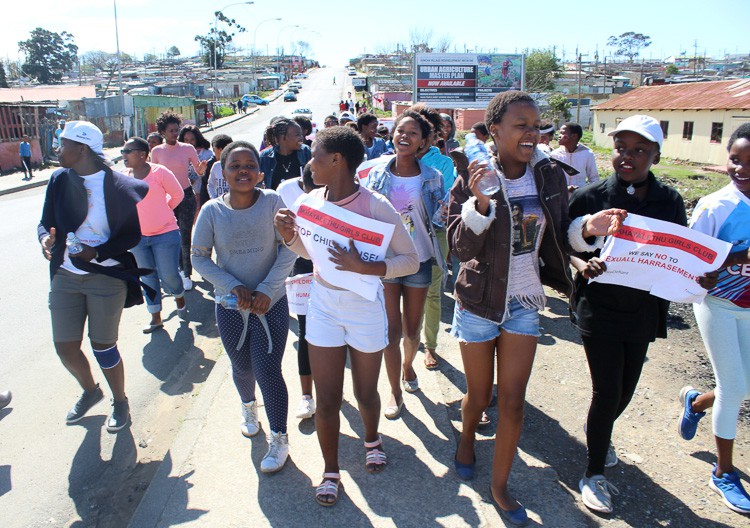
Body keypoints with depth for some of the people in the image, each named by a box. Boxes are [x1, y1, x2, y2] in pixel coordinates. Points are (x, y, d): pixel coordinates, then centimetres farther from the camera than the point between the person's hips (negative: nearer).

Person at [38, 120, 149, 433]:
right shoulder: (60, 179, 1)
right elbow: (46, 222, 7)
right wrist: (46, 238, -17)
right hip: (65, 277, 5)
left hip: (106, 276, -4)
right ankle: (90, 391, 39)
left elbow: (134, 233, -8)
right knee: (65, 347, 9)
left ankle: (120, 401, 31)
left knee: (103, 345, 6)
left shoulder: (118, 186, -11)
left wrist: (97, 252, -19)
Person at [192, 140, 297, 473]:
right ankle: (248, 406, 54)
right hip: (230, 306, 2)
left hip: (271, 303, -2)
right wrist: (234, 287, -14)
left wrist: (266, 289, -16)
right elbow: (199, 258, -2)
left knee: (268, 372, -3)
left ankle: (279, 438, 19)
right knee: (242, 367, 19)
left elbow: (288, 249, -9)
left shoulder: (272, 202, -12)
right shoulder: (212, 211, -8)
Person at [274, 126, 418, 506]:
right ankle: (331, 471, 33)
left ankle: (372, 439, 51)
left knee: (365, 393, 16)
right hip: (323, 305, 3)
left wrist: (364, 267, -28)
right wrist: (289, 235, -8)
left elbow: (411, 260, -15)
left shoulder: (375, 206, -19)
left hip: (364, 308, -3)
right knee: (326, 400, 8)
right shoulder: (312, 200, -4)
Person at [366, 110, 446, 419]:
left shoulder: (432, 178, -4)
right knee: (392, 330, 2)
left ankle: (408, 366, 45)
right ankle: (395, 391, 20)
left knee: (412, 330, 13)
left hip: (419, 260, 0)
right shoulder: (377, 174, -1)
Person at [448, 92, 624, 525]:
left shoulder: (551, 177, -2)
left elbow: (557, 237, 5)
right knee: (479, 396, 13)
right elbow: (461, 247, -20)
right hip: (479, 303, -2)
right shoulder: (474, 181, -14)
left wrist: (586, 227, -16)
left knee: (513, 400, 6)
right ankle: (467, 438, 47)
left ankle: (501, 486, 25)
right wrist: (480, 204, -36)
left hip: (525, 303, 3)